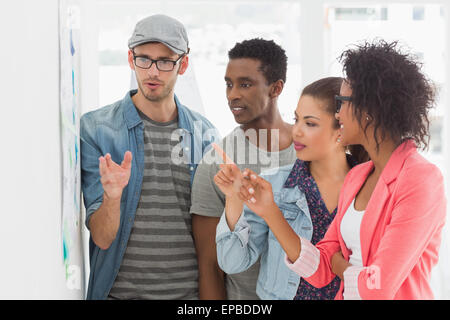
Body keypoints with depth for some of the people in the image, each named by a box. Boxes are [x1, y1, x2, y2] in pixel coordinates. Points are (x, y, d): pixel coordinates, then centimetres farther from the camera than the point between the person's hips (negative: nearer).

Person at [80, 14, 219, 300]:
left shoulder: (205, 134, 3)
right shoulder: (95, 129, -6)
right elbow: (102, 239, -10)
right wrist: (112, 195, -28)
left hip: (191, 289, 2)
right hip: (121, 290, -2)